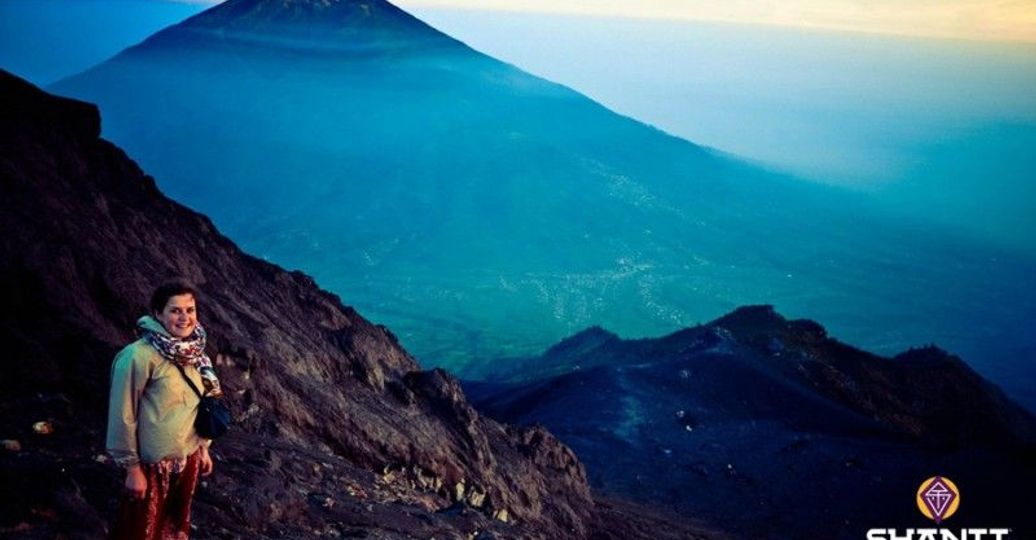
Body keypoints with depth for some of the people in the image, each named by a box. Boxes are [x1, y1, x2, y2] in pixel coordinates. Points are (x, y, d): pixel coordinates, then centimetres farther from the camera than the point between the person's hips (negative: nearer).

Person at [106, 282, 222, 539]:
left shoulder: (192, 353, 0)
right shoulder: (139, 356, -22)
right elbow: (123, 415, -18)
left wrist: (204, 447, 16)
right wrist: (132, 467, -14)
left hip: (188, 458, 6)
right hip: (153, 464, -6)